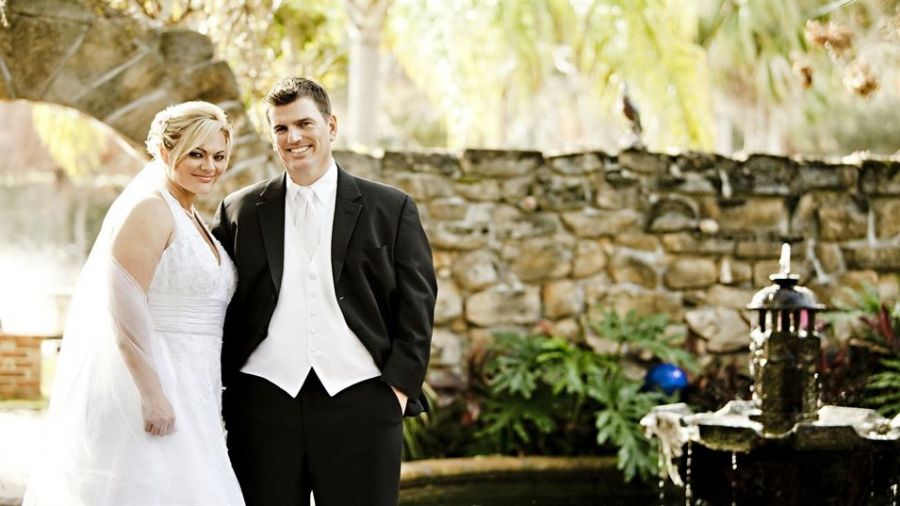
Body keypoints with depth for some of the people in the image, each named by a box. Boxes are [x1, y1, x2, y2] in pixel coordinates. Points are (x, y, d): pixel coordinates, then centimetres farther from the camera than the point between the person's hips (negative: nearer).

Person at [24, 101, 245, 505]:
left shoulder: (189, 217, 17)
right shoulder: (148, 207, -11)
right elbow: (123, 304, -21)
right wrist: (152, 394, -25)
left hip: (183, 391, 9)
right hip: (143, 385, -9)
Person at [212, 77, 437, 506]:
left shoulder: (391, 209, 7)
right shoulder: (239, 212, 11)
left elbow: (416, 304, 5)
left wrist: (400, 386, -4)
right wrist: (222, 394, 5)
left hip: (360, 404, -1)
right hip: (263, 402, 1)